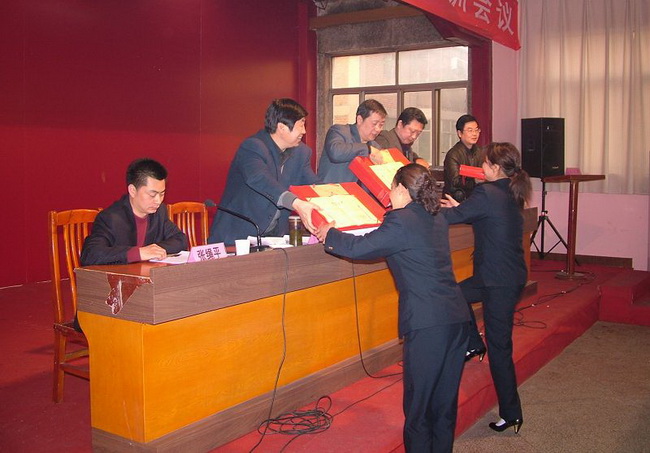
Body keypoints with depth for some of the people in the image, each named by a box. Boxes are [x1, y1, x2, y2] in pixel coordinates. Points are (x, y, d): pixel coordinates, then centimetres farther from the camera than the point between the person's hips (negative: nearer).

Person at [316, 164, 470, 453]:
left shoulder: (401, 221, -10)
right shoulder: (437, 220, 15)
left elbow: (360, 248, -10)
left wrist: (329, 235, 7)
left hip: (428, 324, -8)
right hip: (457, 318, 8)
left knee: (418, 401, 4)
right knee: (445, 400, 17)